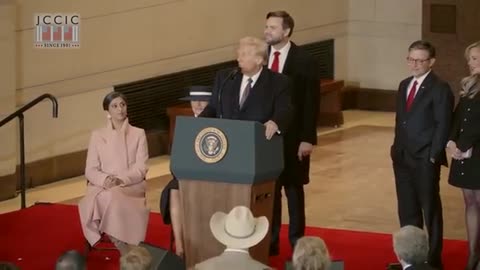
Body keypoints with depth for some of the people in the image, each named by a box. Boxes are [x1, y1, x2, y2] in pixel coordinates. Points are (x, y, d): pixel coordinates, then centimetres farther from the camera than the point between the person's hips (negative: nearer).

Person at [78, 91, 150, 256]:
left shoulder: (138, 134, 8)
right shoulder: (97, 135, 11)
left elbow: (141, 168, -2)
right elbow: (90, 170, 5)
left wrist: (120, 180, -20)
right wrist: (105, 180, -18)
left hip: (131, 187, -1)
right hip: (102, 187, 1)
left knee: (113, 196, -37)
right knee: (106, 198, -36)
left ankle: (122, 247, -33)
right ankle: (124, 250, -32)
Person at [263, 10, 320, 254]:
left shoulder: (304, 61, -8)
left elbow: (311, 103, -9)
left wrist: (307, 138, -12)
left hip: (293, 136, -3)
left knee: (293, 188, 7)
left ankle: (297, 242, 16)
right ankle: (270, 240, 15)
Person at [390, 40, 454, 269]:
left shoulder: (439, 89, -10)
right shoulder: (404, 85, 14)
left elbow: (443, 126, -13)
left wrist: (433, 156, -16)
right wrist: (397, 148, 10)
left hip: (425, 160, -7)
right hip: (402, 157, 7)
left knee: (430, 210, 3)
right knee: (407, 210, 13)